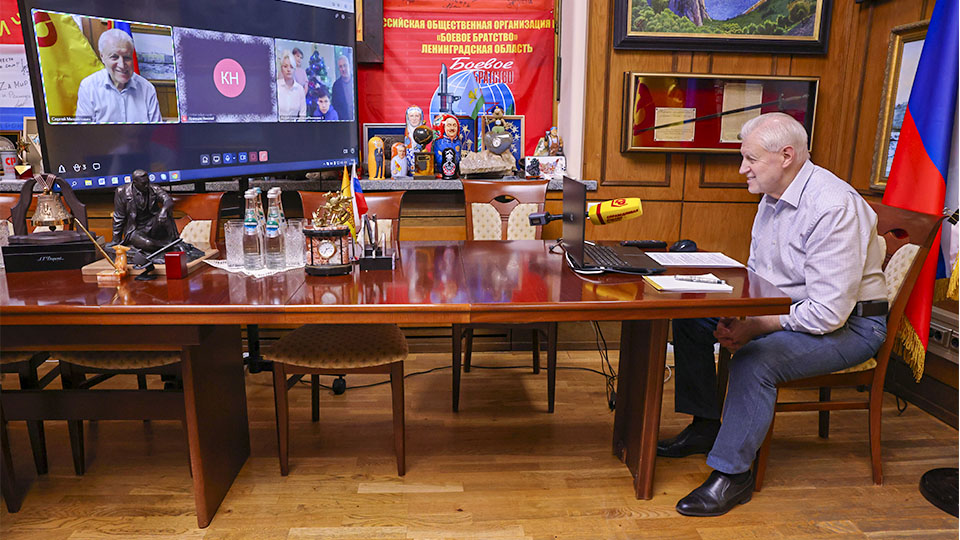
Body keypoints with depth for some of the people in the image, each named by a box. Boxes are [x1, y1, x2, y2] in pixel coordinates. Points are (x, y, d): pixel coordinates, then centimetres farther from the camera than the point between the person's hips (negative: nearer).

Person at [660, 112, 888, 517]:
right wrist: (736, 318, -5)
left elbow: (829, 313, -30)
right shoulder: (773, 196, 4)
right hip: (785, 308, 9)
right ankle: (705, 426, 13)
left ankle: (732, 474, -16)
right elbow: (755, 272, 13)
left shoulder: (833, 207, -26)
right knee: (689, 317, 2)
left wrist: (755, 327, -22)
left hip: (849, 325, -9)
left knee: (755, 359, -34)